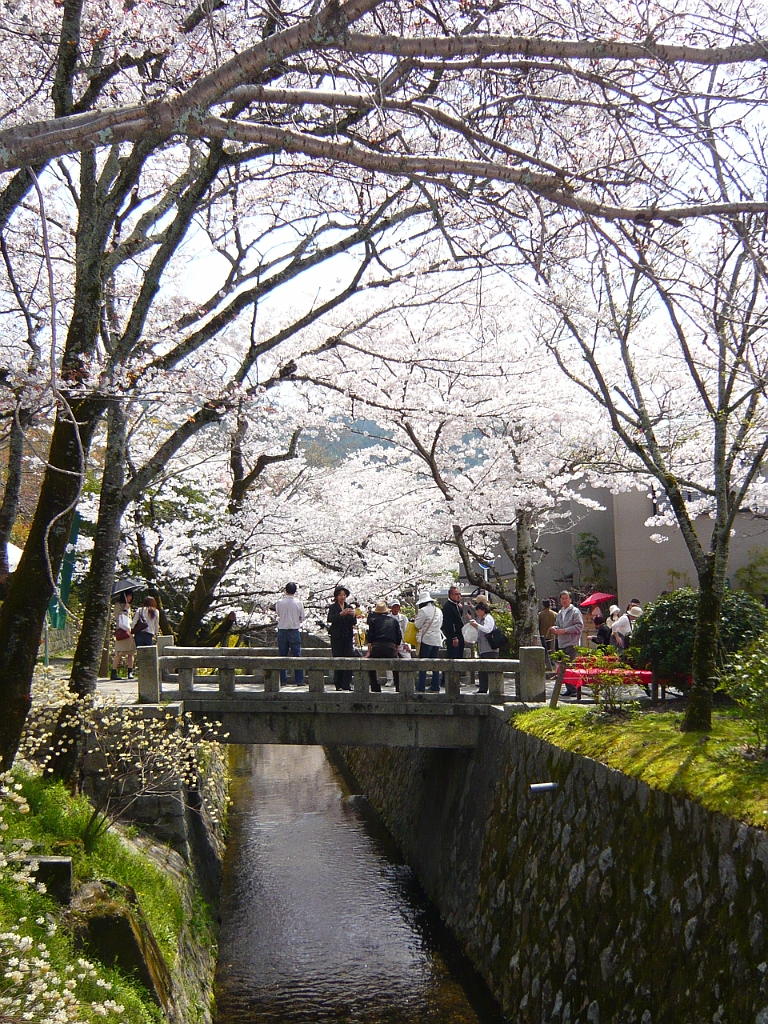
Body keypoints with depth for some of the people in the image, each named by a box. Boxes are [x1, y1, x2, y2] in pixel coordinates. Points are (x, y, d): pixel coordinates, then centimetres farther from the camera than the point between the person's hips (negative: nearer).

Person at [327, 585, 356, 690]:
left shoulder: (349, 608, 13)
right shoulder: (333, 607, 2)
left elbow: (353, 623, 5)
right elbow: (330, 619, -16)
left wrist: (353, 615, -15)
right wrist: (341, 614, -28)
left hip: (347, 638, 3)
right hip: (336, 638, -3)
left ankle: (346, 684, -1)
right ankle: (338, 685, 2)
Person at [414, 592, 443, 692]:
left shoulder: (423, 611, -11)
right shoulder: (438, 611, 12)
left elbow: (418, 625, -9)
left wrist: (416, 619, 10)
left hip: (426, 639, -7)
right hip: (437, 640, 7)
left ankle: (421, 688, -3)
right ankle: (435, 687, 10)